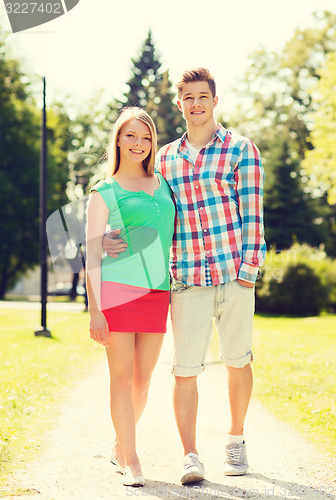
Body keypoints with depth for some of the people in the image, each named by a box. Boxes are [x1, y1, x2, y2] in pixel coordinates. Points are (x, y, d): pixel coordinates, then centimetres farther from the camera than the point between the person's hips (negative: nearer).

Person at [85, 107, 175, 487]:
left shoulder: (163, 183, 16)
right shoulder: (104, 193, 3)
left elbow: (175, 237, 25)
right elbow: (92, 255, -1)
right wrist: (95, 310, -9)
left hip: (157, 292, 4)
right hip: (117, 288, -4)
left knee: (143, 379, 8)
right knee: (122, 377, -3)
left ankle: (120, 447, 27)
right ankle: (130, 460, 4)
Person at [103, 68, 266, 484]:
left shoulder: (241, 150, 3)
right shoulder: (164, 159, 13)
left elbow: (252, 213, -2)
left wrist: (249, 269, -9)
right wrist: (113, 238, -3)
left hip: (234, 276, -2)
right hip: (186, 281, 2)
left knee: (237, 361, 10)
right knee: (185, 368, -4)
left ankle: (235, 441, 27)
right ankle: (190, 457, 1)